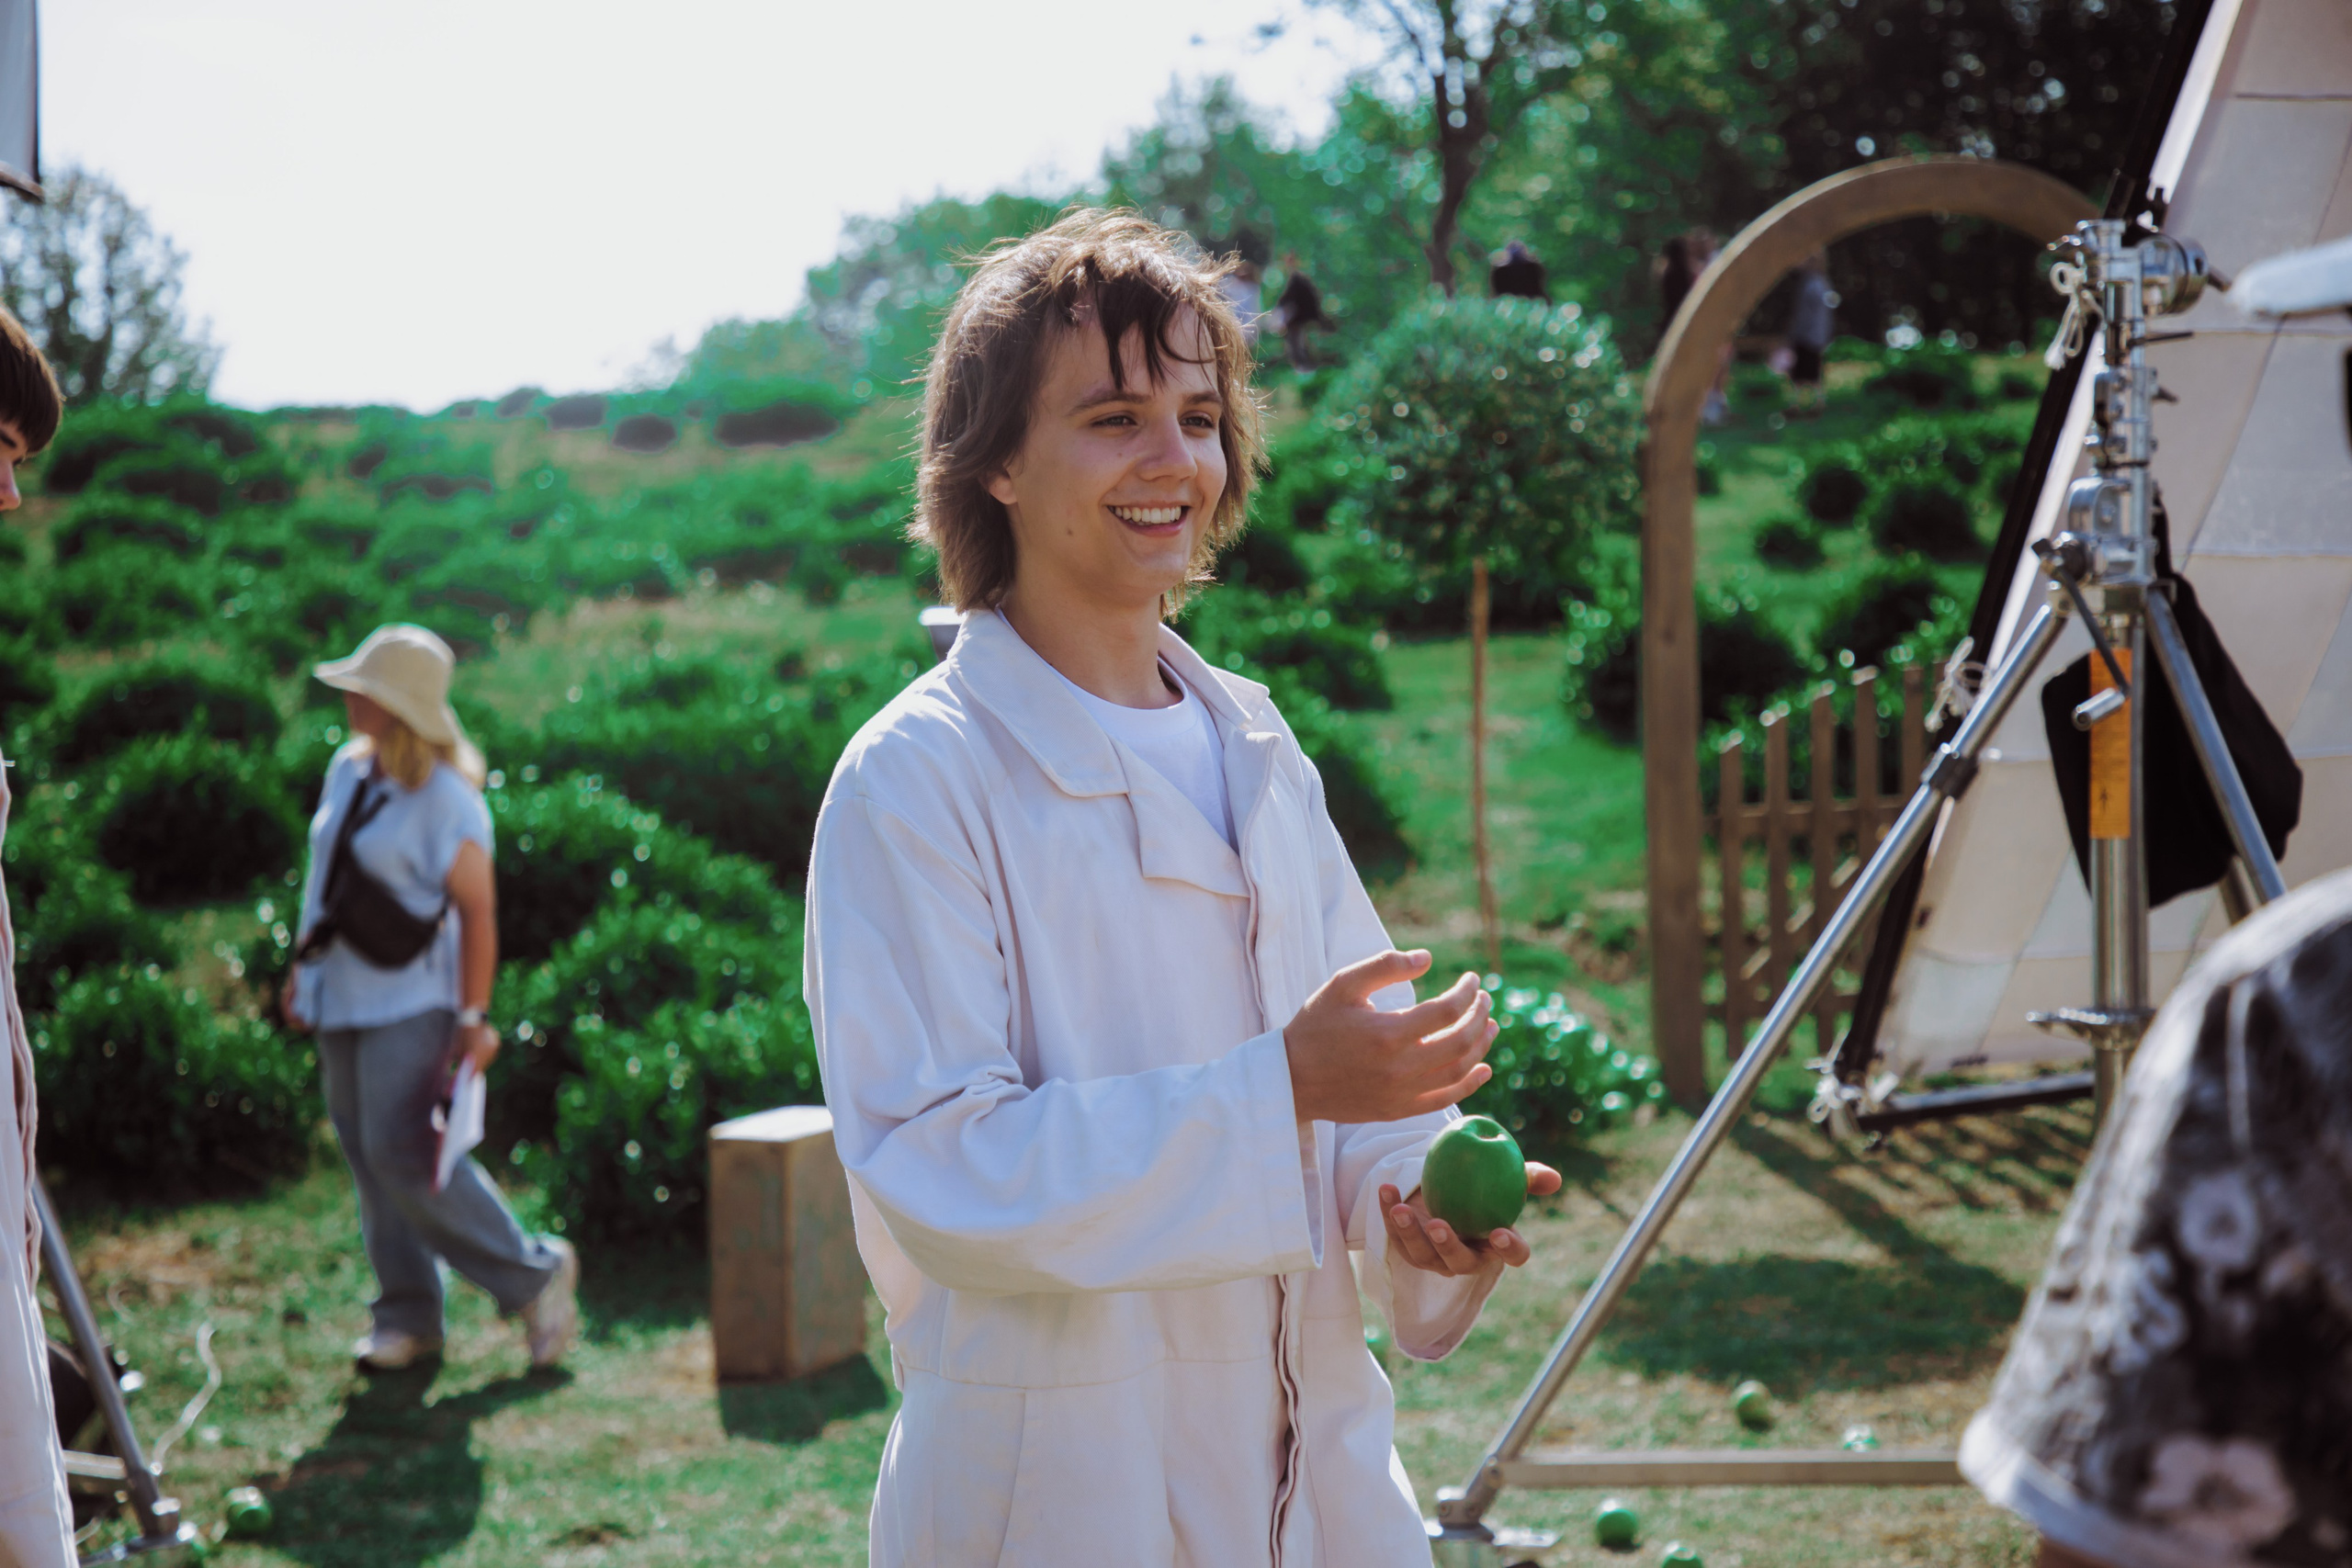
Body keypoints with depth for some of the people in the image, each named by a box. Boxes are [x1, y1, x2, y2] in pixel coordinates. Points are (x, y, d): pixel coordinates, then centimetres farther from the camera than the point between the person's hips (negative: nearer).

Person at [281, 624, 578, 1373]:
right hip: (340, 999, 8)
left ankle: (533, 1274, -1)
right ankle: (409, 1314, 15)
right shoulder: (347, 769, 8)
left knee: (403, 1152, -14)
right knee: (367, 1155, 7)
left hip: (408, 1002, -8)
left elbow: (477, 910, -15)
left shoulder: (446, 800, -15)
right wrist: (304, 969, 20)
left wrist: (474, 1016, -17)